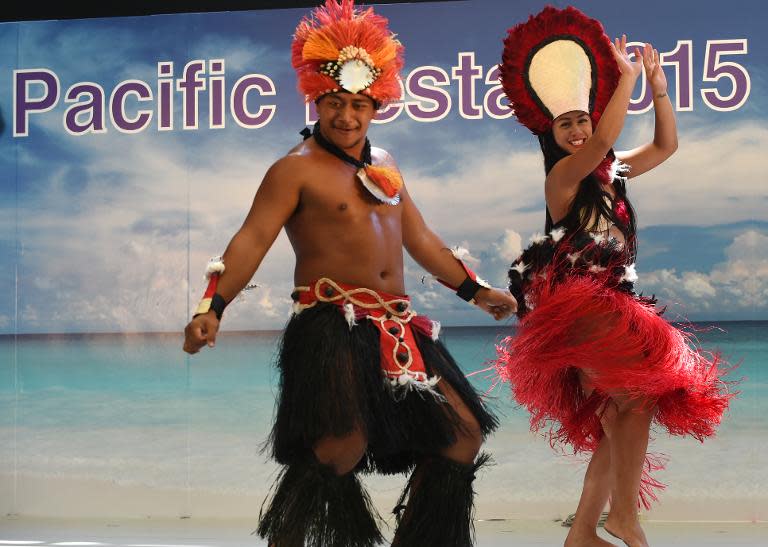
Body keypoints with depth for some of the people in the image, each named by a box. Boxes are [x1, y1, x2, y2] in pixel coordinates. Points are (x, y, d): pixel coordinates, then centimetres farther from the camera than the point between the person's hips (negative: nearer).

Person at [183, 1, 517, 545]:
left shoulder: (385, 166, 18)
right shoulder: (297, 169, -4)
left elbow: (420, 238, 26)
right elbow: (253, 240, -13)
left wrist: (474, 290, 28)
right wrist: (213, 307, -26)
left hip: (396, 329, 8)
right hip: (331, 327, -7)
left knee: (462, 435, 9)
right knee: (340, 446, -26)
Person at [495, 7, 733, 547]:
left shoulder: (614, 171, 15)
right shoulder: (563, 174, -6)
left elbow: (666, 145, 21)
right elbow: (601, 143, -24)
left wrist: (659, 89, 8)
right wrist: (626, 79, -18)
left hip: (612, 304, 8)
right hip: (574, 305, -8)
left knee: (621, 419, 6)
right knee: (636, 390, -24)